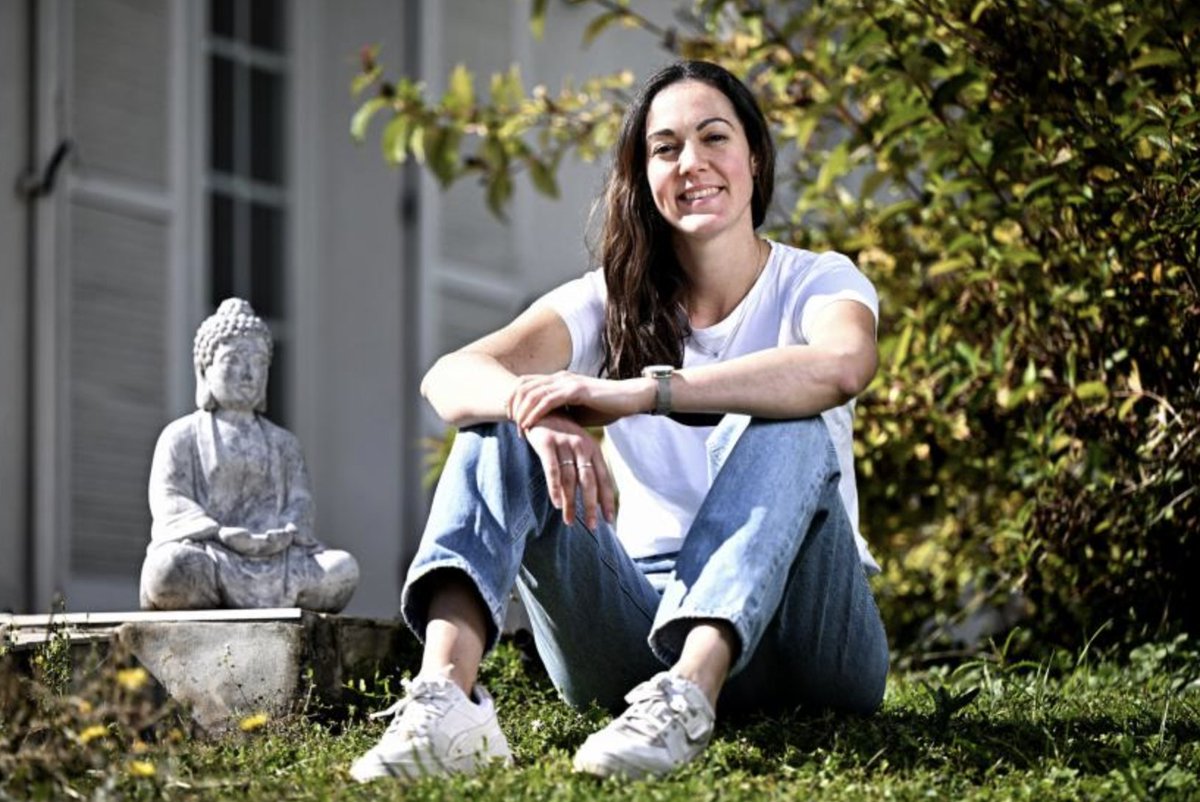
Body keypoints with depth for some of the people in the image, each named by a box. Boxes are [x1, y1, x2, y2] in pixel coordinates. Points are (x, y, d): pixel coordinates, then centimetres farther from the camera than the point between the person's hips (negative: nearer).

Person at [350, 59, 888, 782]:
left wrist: (637, 392, -36)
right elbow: (450, 377, -12)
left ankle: (688, 696, -51)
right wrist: (545, 413, -36)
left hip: (800, 630, -2)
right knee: (502, 423, -16)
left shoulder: (817, 282, 1)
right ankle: (445, 694, -42)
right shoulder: (609, 302, 8)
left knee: (788, 430, -29)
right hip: (639, 627, 3)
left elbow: (842, 366, -28)